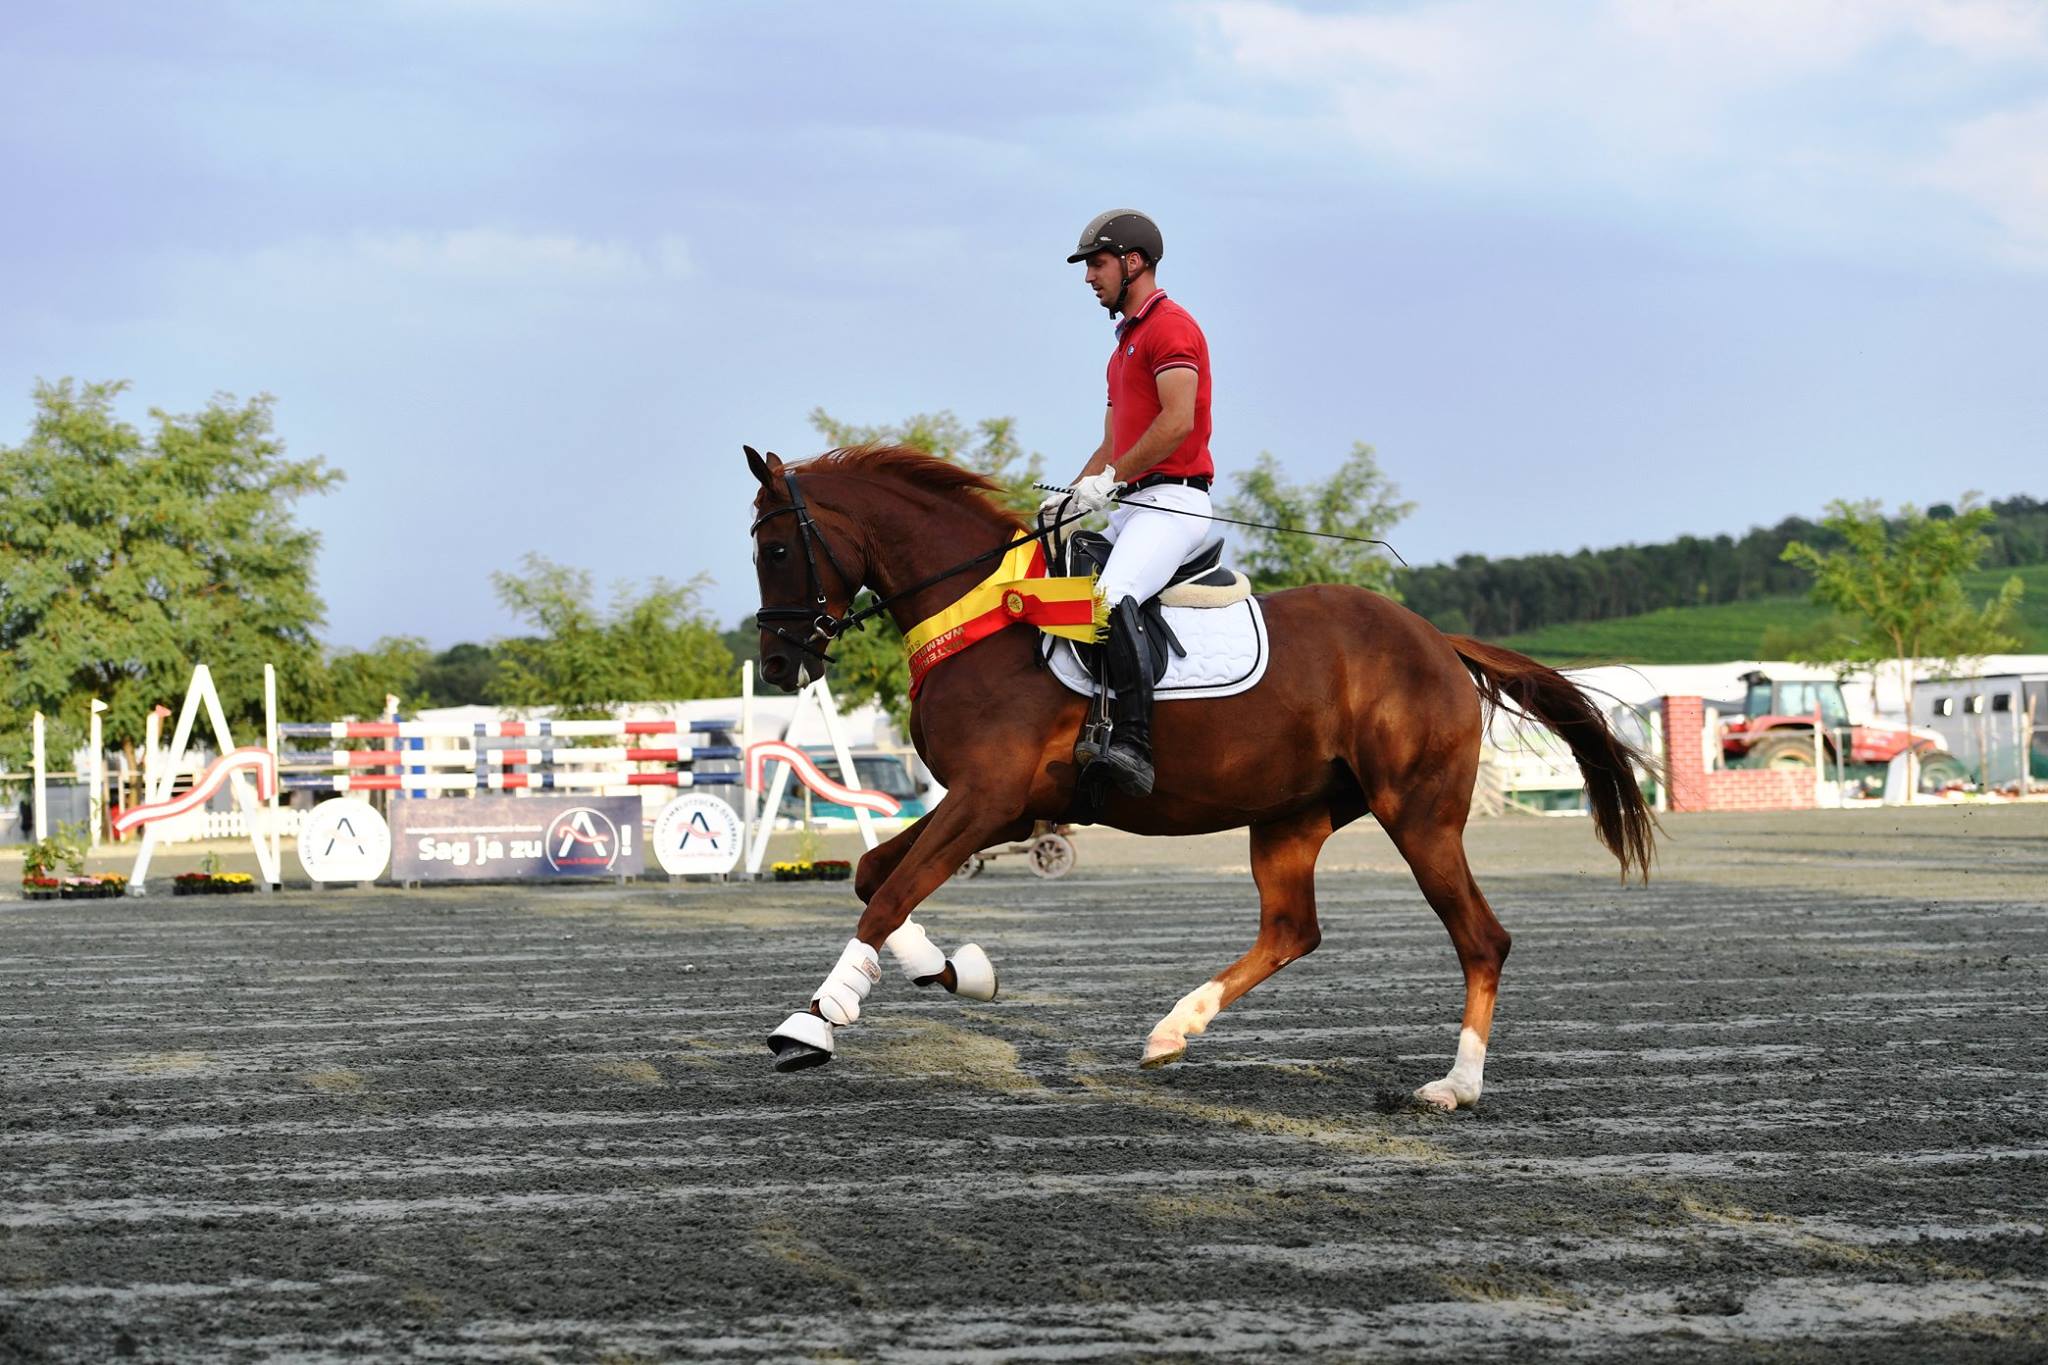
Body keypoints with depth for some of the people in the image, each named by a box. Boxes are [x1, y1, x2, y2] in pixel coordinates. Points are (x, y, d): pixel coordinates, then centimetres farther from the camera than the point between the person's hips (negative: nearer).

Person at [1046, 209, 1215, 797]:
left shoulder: (1171, 326, -5)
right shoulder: (1126, 343, 26)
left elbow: (1178, 421, -18)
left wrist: (1109, 480, -17)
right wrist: (1073, 493, 10)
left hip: (1172, 499, -11)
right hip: (1134, 506, 11)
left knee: (1114, 595, -32)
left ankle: (1133, 744, -39)